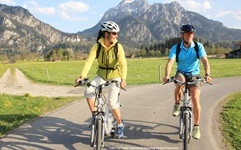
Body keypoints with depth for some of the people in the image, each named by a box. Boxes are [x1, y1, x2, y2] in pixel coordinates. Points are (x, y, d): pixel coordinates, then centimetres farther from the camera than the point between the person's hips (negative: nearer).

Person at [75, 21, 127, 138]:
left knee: (112, 102, -15)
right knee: (88, 92, -20)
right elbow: (89, 61, -24)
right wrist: (82, 76, -39)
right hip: (101, 75, 2)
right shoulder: (97, 46, -14)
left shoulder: (118, 47, -17)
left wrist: (123, 79, -44)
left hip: (115, 76, -2)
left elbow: (123, 63, -27)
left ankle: (120, 125, 9)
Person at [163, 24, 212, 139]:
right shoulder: (176, 48, -11)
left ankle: (196, 126, 3)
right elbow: (170, 62, -24)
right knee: (180, 81, -37)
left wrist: (207, 75, -40)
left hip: (194, 75, 0)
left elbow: (205, 61, -22)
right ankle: (177, 104, -9)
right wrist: (167, 76, -42)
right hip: (181, 73, 0)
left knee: (196, 99, -16)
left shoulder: (198, 46, -10)